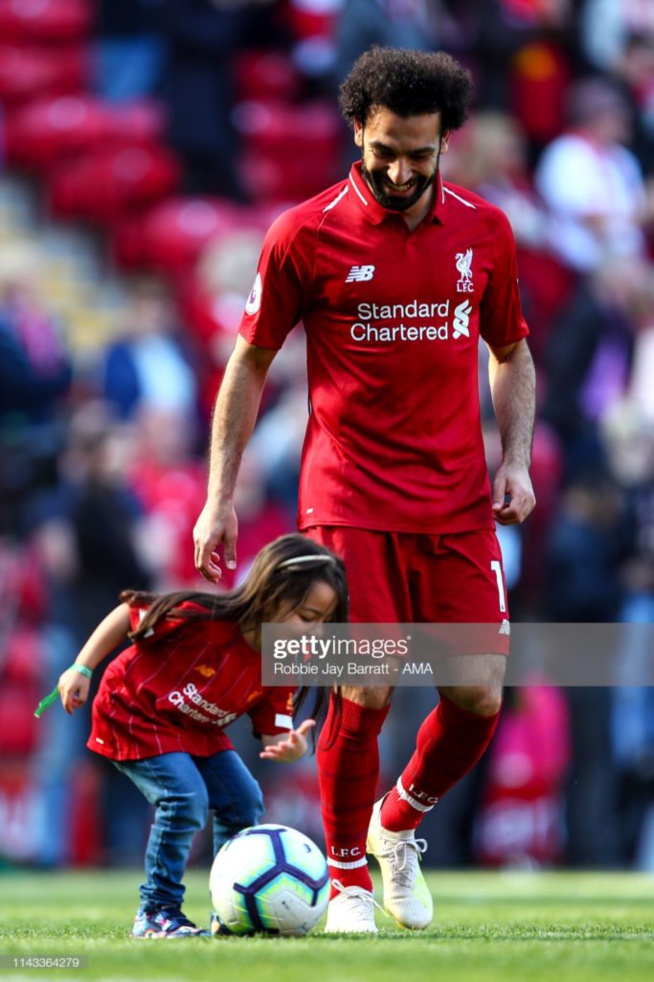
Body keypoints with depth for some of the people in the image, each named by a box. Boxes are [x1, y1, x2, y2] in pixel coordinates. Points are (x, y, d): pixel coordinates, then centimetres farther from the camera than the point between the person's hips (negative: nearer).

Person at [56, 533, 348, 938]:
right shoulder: (202, 619, -32)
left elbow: (273, 734, -8)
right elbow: (128, 614, -20)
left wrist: (290, 746, -33)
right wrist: (82, 669, -16)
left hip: (198, 733, 8)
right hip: (135, 715, -7)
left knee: (244, 802, 1)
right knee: (186, 799, -24)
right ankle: (157, 912, -12)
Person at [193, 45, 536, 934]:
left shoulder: (485, 232, 4)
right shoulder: (307, 236, -5)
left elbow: (512, 355, 18)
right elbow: (250, 362, 4)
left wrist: (516, 458, 3)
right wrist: (220, 495, 0)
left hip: (458, 504, 3)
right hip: (349, 502, -3)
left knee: (478, 699, -2)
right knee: (364, 695, -10)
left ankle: (400, 824, 27)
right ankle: (348, 878, 10)